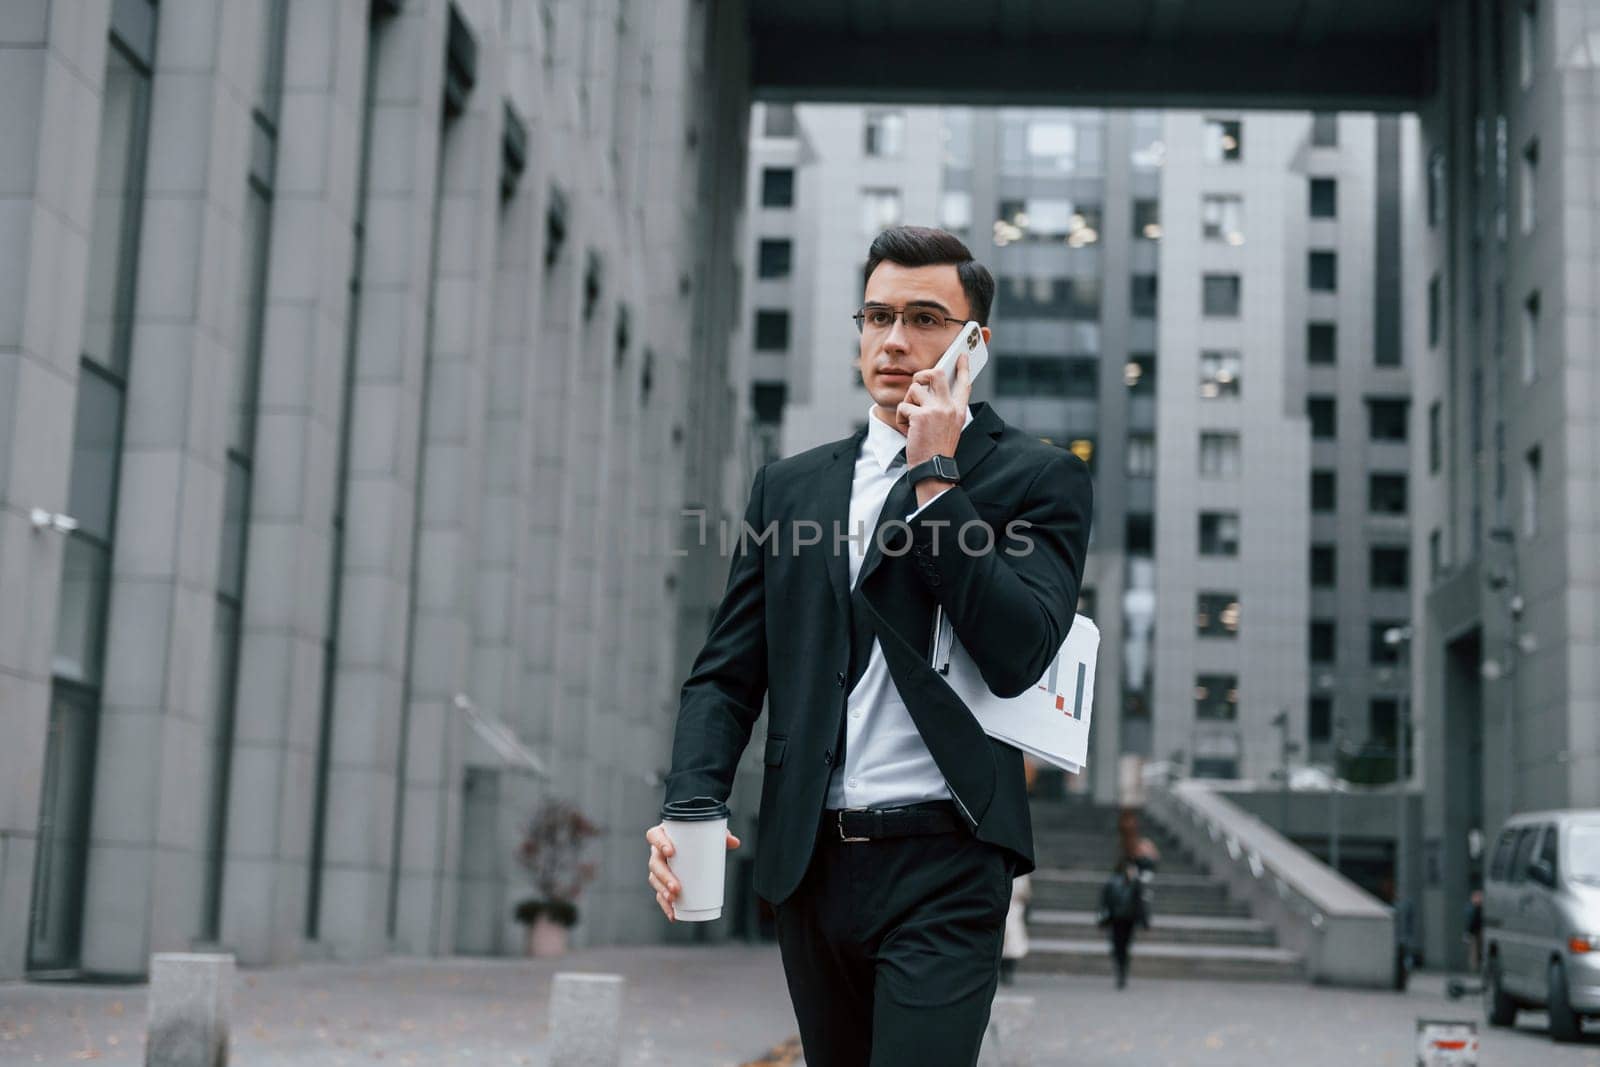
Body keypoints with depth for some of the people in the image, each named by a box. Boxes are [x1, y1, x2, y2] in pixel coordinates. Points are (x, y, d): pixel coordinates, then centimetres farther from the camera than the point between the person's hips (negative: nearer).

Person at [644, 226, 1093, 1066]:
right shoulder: (790, 485, 15)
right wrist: (690, 804, -7)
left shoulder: (1038, 479, 3)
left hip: (943, 870, -4)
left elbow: (1019, 654, -12)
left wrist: (935, 477, -10)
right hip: (809, 865, 5)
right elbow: (726, 672, 11)